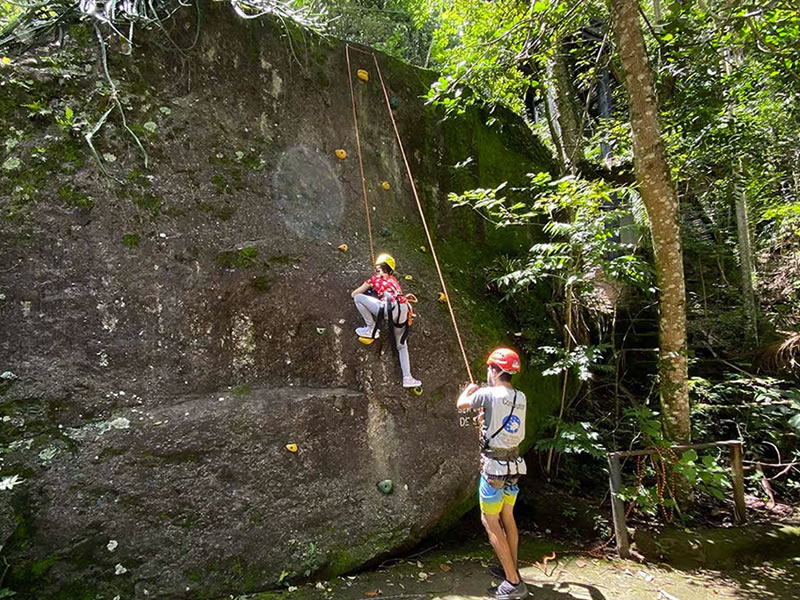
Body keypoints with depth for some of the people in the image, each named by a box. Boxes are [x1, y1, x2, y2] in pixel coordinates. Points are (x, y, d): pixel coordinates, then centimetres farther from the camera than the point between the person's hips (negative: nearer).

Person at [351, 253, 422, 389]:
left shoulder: (375, 278, 18)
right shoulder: (393, 280, 30)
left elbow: (353, 294, 26)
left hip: (391, 308, -7)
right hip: (404, 311, 7)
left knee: (358, 297, 4)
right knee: (402, 346, 20)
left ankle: (370, 329, 7)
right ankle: (407, 378, 13)